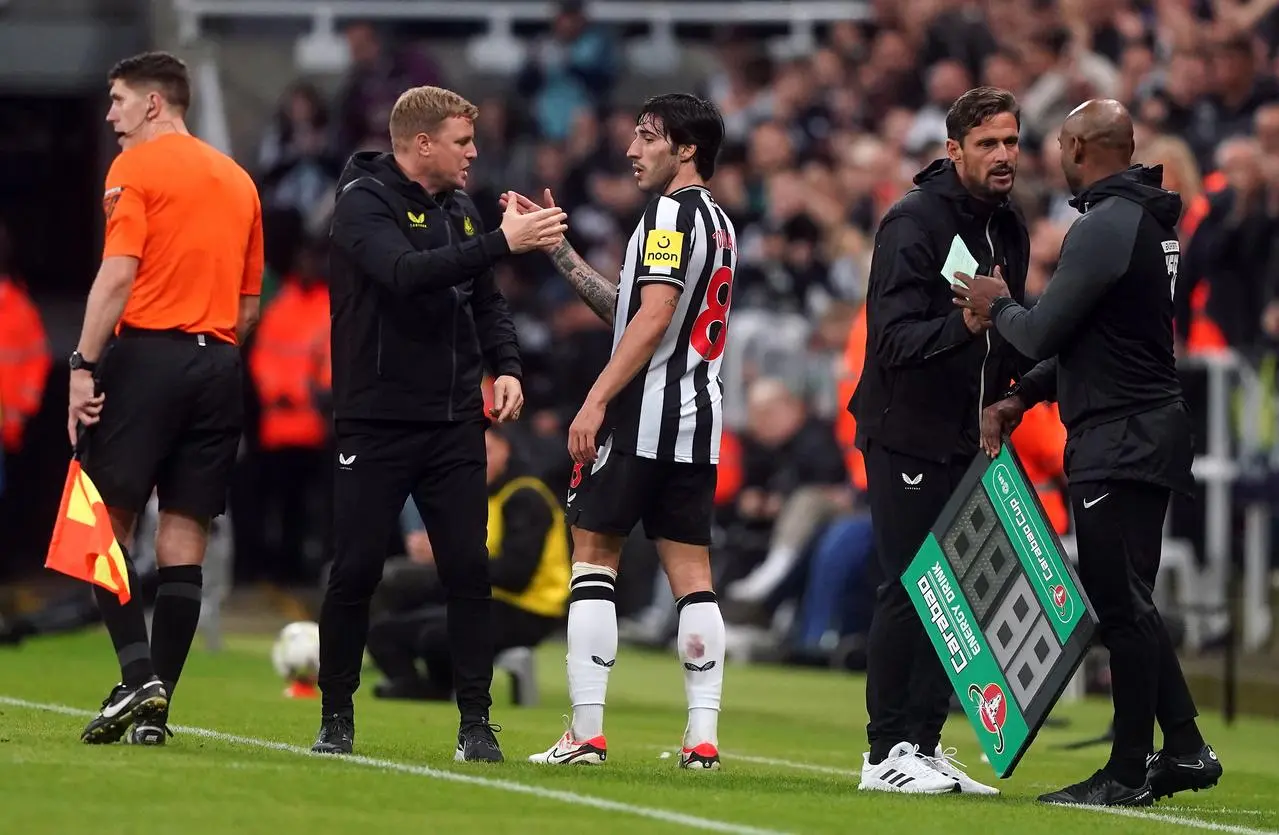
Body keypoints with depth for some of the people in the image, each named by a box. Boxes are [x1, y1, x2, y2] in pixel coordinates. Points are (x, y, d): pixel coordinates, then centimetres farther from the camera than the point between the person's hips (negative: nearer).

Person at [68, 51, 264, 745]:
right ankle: (155, 709, 2)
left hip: (147, 352, -6)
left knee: (106, 521, -1)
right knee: (184, 538, 4)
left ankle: (138, 673, -17)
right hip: (219, 363, 6)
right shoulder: (237, 180, 18)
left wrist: (84, 364, -13)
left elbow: (118, 273, -12)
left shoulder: (137, 167, -2)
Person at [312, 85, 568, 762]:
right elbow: (406, 273, -27)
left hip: (454, 425, 5)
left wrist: (505, 366, 3)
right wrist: (501, 243, -30)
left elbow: (485, 299, 20)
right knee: (355, 572, -2)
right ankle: (336, 718, 11)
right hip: (375, 425, -5)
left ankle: (476, 723, 4)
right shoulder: (363, 202, -9)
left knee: (468, 571, -1)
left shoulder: (458, 208, 12)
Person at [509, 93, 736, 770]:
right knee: (691, 573, 5)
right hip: (699, 414, 8)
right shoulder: (718, 223, 19)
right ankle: (703, 738, -1)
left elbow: (653, 317, -19)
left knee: (593, 555, -3)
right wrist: (560, 253, 22)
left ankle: (586, 733, -7)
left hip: (644, 411, -8)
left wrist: (596, 401, -20)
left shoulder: (671, 212, -9)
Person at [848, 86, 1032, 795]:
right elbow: (895, 337, -22)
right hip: (907, 436, -8)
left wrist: (1009, 391, 5)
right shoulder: (915, 221, -14)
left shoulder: (1008, 228, 11)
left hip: (968, 437, 8)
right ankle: (886, 754, -3)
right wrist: (964, 324, -36)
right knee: (909, 590, -8)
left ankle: (924, 745, 13)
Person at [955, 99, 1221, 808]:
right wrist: (1023, 398, 16)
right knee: (1127, 603, 15)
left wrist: (997, 307, 4)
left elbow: (1042, 334, -16)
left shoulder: (1105, 228, -17)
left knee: (1122, 605, -6)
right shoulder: (1148, 222, 16)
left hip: (1119, 442, -10)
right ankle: (1184, 750, 16)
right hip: (1146, 430, 10)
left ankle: (1129, 773, -3)